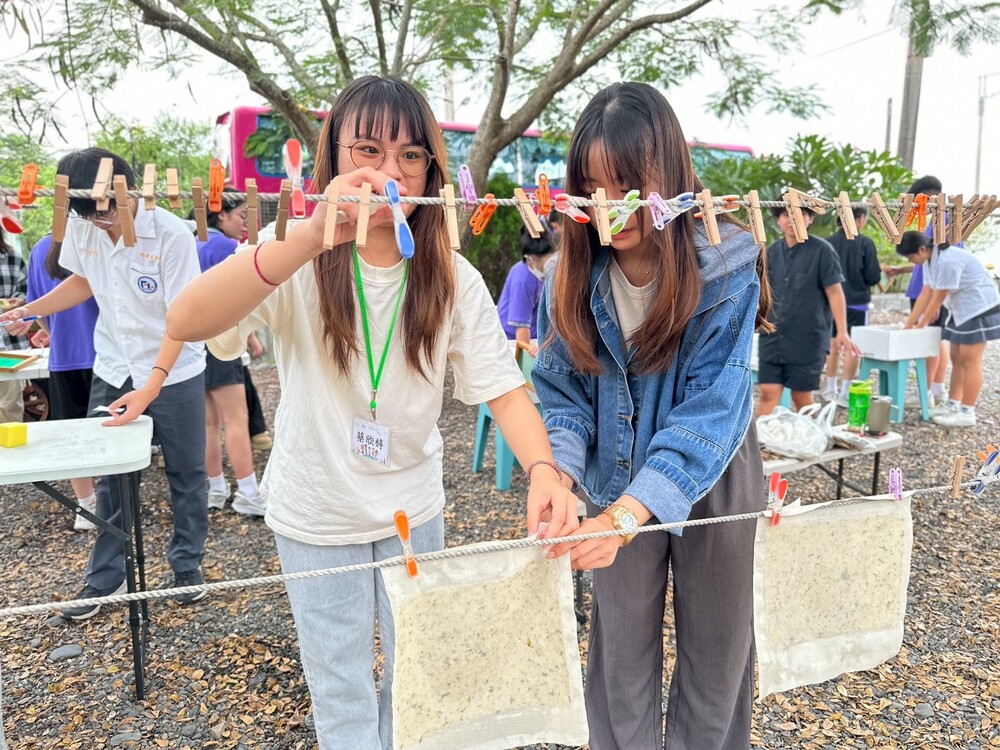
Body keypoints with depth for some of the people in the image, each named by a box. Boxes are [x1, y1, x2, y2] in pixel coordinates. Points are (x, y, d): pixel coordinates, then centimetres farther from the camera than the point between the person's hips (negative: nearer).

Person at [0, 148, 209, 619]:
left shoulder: (171, 235, -21)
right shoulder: (80, 227, -5)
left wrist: (150, 389, -28)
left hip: (174, 373, -4)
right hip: (112, 370, 4)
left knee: (185, 474, 8)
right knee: (112, 478, 9)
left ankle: (187, 564, 28)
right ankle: (105, 577, 25)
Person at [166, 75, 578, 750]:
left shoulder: (453, 279, -7)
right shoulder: (296, 257, -16)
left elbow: (502, 386, -13)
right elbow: (185, 323, -33)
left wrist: (543, 470, -34)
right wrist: (314, 235, -47)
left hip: (414, 508, 3)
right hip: (317, 516, -2)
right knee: (343, 694, 14)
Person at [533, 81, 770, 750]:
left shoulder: (727, 268, -19)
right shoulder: (576, 274, -9)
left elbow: (714, 410, -26)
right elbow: (562, 392, -7)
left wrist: (629, 514, -37)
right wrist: (556, 472, -27)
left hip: (713, 485, -1)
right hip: (616, 488, 2)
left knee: (716, 656, 17)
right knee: (622, 660, 14)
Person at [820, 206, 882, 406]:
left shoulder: (828, 242, -3)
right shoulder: (865, 243, -12)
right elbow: (873, 277, -10)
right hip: (856, 302, -4)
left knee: (833, 344, 14)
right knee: (852, 347, 2)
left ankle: (830, 389, 20)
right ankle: (845, 393, 2)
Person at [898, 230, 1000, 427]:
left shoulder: (947, 261, -27)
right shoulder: (929, 261, 3)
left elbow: (938, 299, -22)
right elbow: (925, 294, 4)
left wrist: (920, 326, -12)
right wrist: (908, 325, 2)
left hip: (979, 309, -10)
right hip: (961, 311, 10)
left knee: (969, 360, -9)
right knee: (956, 358, 12)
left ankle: (967, 413, -5)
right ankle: (953, 405, 20)